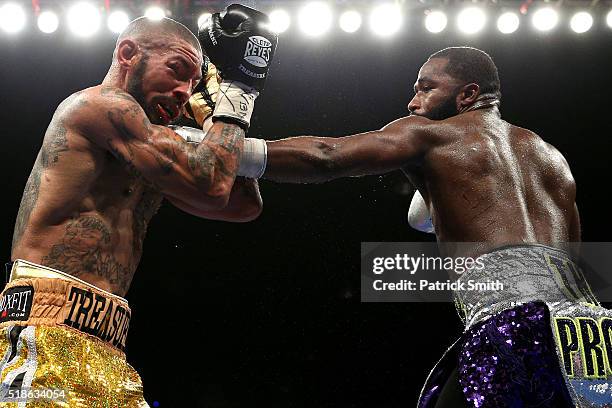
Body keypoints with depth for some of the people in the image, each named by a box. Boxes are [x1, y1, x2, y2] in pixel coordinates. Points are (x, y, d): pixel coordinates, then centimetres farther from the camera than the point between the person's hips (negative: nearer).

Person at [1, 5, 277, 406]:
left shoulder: (155, 144, 24)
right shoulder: (102, 103, -4)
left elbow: (244, 204, 22)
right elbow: (211, 185, -14)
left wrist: (210, 108, 20)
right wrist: (235, 90, 0)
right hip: (53, 333, -9)